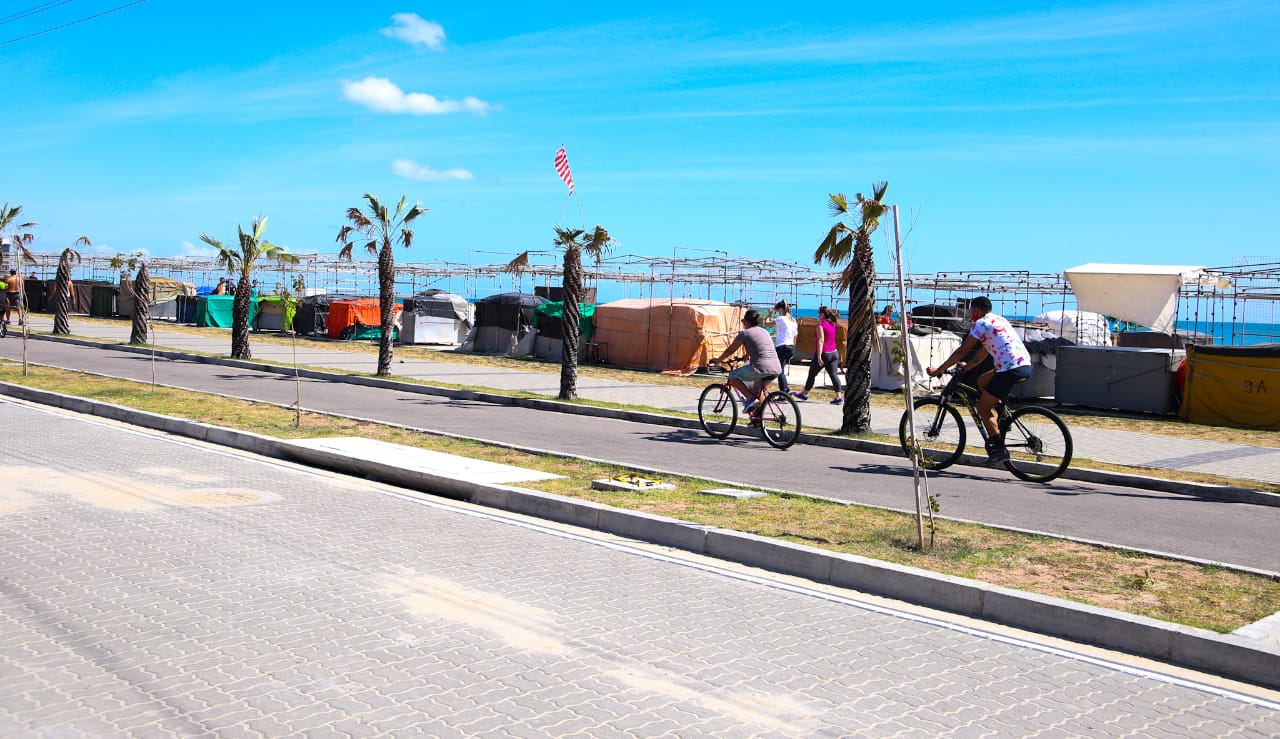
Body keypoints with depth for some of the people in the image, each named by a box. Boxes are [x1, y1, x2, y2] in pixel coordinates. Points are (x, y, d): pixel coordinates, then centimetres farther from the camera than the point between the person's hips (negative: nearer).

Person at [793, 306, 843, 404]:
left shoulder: (820, 325, -13)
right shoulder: (832, 325, 11)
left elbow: (821, 341, -20)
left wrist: (819, 356, -22)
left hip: (824, 354, -7)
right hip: (834, 353, 7)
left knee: (812, 374, 9)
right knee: (834, 375, 2)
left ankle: (804, 394, 23)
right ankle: (839, 397, -8)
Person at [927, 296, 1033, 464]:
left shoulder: (981, 323, -2)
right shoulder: (998, 320, 24)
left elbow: (962, 351, -3)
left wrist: (938, 370, 3)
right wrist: (967, 365, 34)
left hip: (1011, 369, -9)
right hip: (1025, 366, 9)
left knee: (982, 407, 1)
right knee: (982, 381, 25)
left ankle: (999, 450, -2)